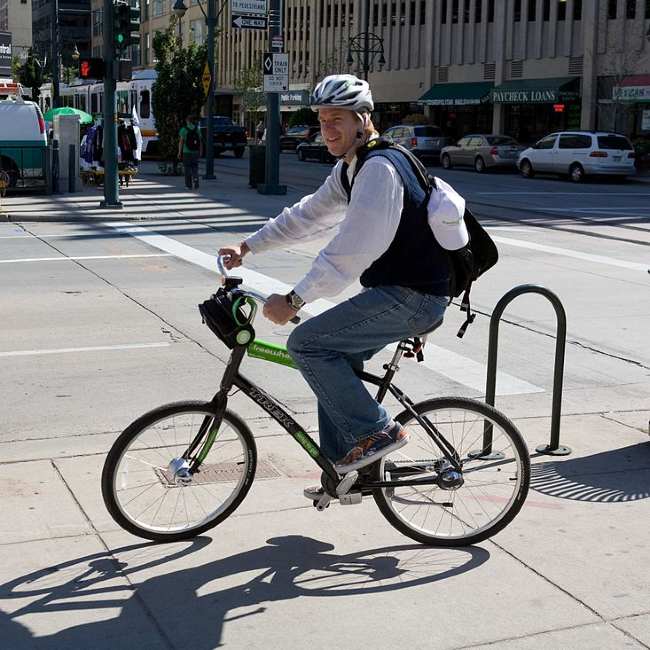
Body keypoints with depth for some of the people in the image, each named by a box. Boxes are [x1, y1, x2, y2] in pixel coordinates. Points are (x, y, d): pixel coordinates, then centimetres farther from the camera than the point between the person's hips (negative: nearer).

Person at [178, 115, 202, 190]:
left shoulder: (183, 130, -7)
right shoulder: (197, 129, 3)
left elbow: (181, 142, -9)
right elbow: (200, 142, 5)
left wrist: (179, 152, -4)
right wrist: (200, 152, 13)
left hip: (186, 152, -3)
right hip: (195, 152, 3)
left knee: (187, 169, 7)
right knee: (195, 168, 8)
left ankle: (188, 185, 10)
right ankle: (196, 184, -10)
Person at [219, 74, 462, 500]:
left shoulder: (380, 167, -19)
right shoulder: (350, 168, 14)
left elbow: (352, 249, -26)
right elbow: (309, 215, 23)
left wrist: (294, 301, -25)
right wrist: (249, 247, 20)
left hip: (413, 297, -10)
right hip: (397, 290, 10)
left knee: (306, 343, -13)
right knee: (335, 361, 15)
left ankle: (378, 432, -5)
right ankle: (343, 468, 23)